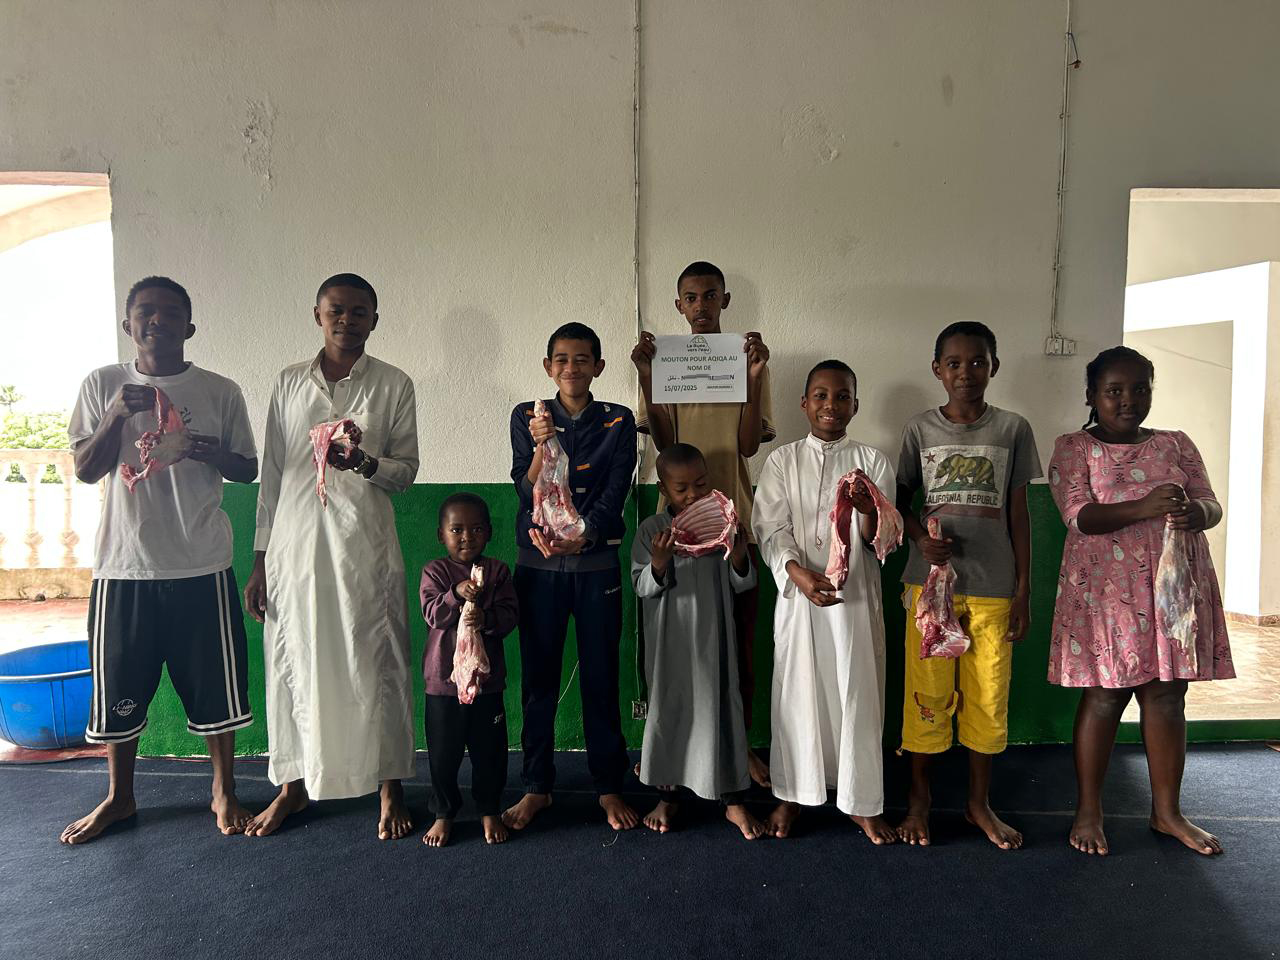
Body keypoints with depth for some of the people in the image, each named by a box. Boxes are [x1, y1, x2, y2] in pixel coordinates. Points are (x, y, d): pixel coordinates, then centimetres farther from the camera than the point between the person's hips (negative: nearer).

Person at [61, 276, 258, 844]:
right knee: (119, 686, 12)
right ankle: (119, 797, 34)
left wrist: (214, 454, -15)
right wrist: (116, 416, -16)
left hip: (201, 565, -1)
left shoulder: (221, 392, 2)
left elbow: (248, 470, 6)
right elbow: (85, 470, 0)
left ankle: (224, 792, 26)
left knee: (216, 683, 6)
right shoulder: (103, 386, 4)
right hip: (123, 565, 1)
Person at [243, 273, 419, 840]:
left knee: (376, 665, 3)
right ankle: (294, 784, 28)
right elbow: (271, 474, 10)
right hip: (294, 544, 2)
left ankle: (390, 787, 19)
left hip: (365, 546, -2)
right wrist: (260, 560, 8)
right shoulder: (289, 383, 9)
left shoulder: (393, 385, 3)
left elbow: (407, 471, 3)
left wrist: (365, 463, -19)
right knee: (292, 665, 9)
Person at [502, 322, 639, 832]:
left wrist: (580, 537, -21)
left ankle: (609, 786, 18)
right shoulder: (526, 417, 5)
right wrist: (540, 446, -20)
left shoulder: (618, 421, 3)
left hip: (597, 563, -1)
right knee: (538, 676, 7)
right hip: (538, 564, 1)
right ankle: (537, 787, 21)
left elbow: (615, 493, -6)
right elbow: (527, 491, -3)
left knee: (601, 676, 4)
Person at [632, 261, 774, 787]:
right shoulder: (663, 361, 5)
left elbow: (749, 444, -5)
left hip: (735, 516, 0)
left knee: (741, 631, 7)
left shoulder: (748, 358, 4)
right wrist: (646, 378, -16)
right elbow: (664, 443, -6)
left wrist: (754, 378, -16)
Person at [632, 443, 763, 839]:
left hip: (713, 636, 0)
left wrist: (739, 556, -18)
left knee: (721, 707, 5)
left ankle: (734, 800, 22)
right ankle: (669, 795, 30)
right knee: (669, 709, 11)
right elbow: (641, 587, -4)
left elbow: (743, 584, 3)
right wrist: (658, 564, -24)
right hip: (669, 639, 0)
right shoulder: (651, 530, -4)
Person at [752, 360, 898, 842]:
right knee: (797, 691, 7)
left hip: (855, 594, 0)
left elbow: (879, 540, -1)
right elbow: (771, 528, -3)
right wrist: (796, 571, -22)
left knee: (858, 693, 5)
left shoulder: (872, 460, 4)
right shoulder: (782, 460, 5)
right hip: (798, 591, 0)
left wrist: (868, 512, -24)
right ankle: (792, 794, 24)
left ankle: (861, 801, 22)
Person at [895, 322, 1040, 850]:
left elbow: (1018, 514, 5)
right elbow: (901, 499, 9)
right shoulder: (920, 429, 1)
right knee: (927, 692, 5)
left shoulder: (1013, 429, 2)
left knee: (989, 697, 9)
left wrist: (1023, 589, 2)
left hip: (994, 587, 1)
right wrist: (920, 538, -12)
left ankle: (979, 802, 28)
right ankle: (919, 796, 23)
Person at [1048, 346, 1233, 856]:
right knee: (1104, 698, 1)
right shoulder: (1074, 447, 0)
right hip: (1106, 590, -4)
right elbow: (1081, 516, -12)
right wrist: (1147, 507, -27)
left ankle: (1167, 810, 24)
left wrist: (1195, 512, -18)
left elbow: (1211, 503, 6)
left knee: (1167, 697, 9)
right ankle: (1089, 810, 15)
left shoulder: (1176, 444, 12)